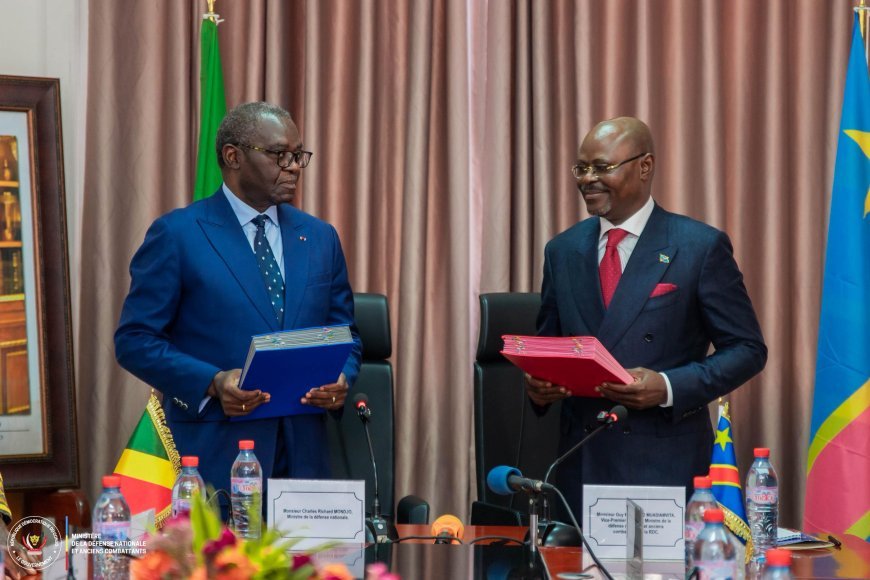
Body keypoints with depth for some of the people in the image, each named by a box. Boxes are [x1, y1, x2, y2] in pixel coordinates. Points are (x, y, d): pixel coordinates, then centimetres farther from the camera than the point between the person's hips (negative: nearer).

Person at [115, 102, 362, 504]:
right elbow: (135, 340, -4)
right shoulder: (176, 234, -2)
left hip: (302, 455, 4)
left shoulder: (320, 238, 13)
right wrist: (212, 382, -19)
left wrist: (341, 380, -6)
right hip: (212, 458, -4)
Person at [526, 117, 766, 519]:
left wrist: (668, 387, -17)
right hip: (581, 464, 4)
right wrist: (537, 384, -3)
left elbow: (748, 349, -3)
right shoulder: (563, 251, 11)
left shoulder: (701, 246, -3)